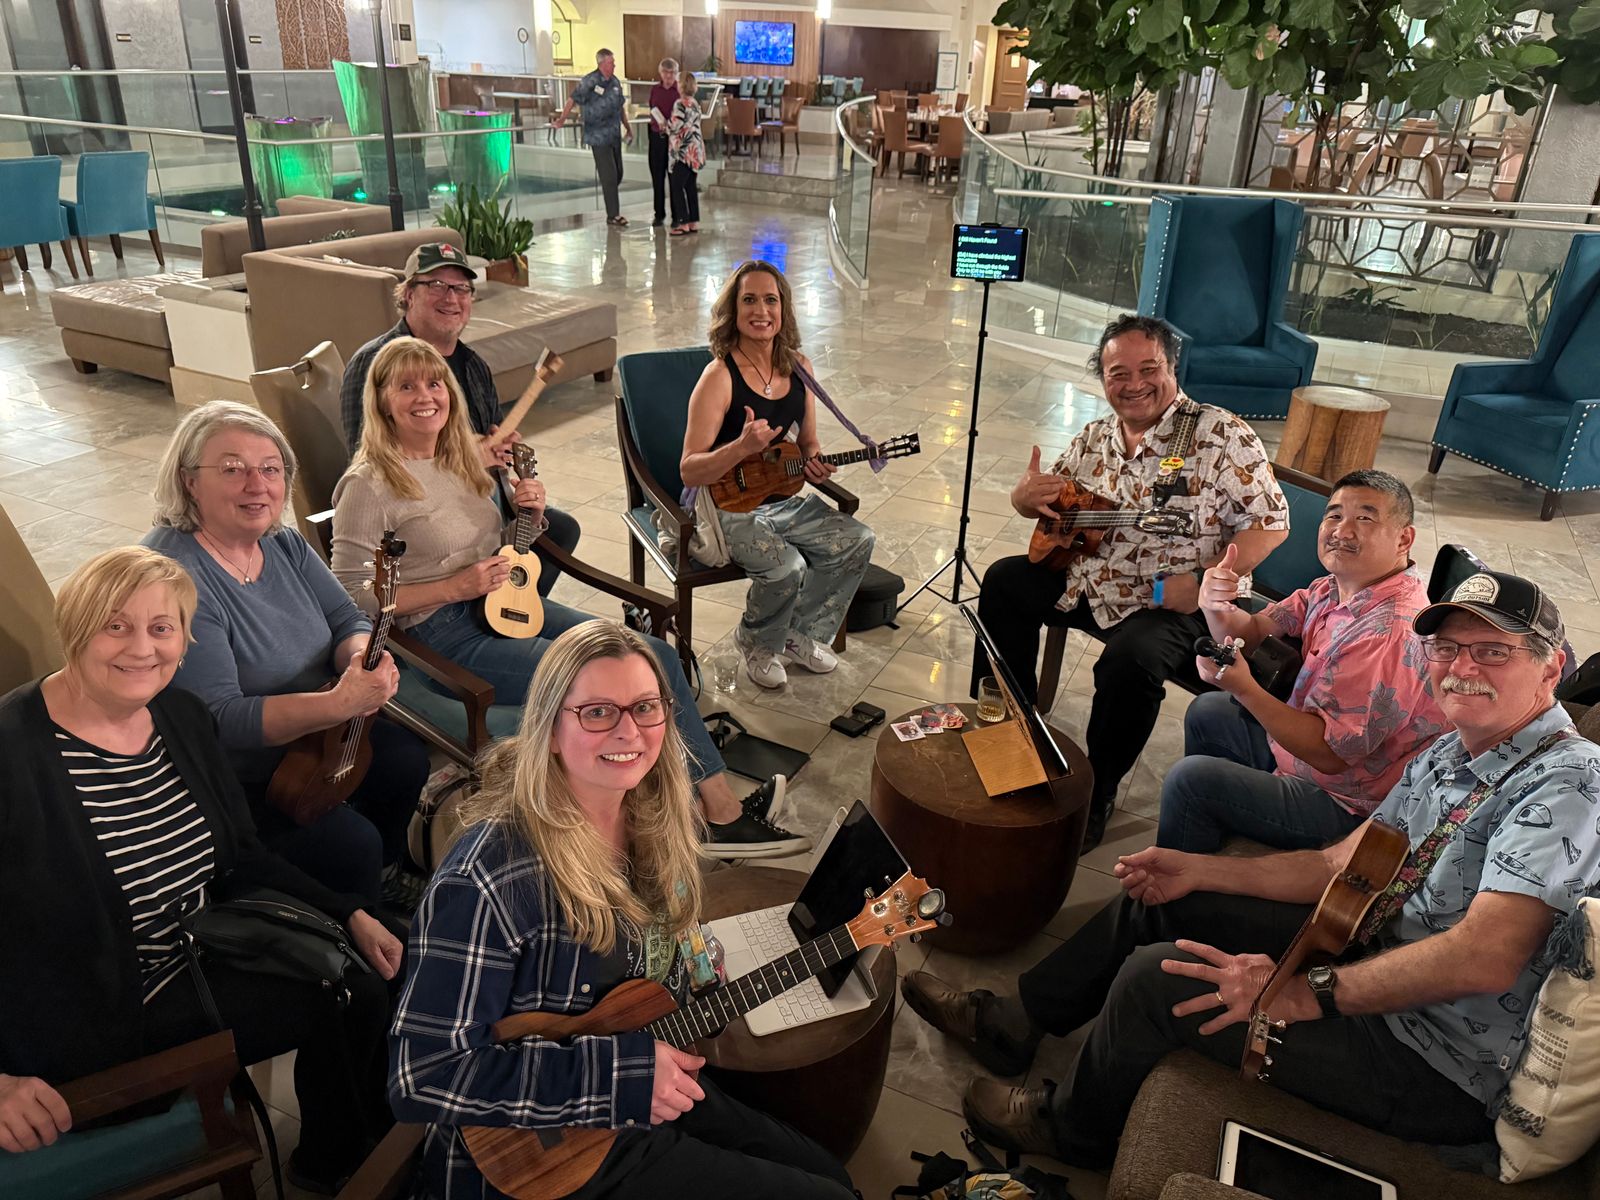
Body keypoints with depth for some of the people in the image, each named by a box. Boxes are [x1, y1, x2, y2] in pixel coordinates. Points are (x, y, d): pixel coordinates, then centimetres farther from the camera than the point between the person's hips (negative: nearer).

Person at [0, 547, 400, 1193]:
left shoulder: (182, 716, 1)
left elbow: (241, 856, 8)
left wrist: (350, 916, 1)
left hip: (204, 958, 7)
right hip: (97, 1020, -7)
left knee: (369, 976, -2)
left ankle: (333, 1162, 25)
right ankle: (333, 1165, 16)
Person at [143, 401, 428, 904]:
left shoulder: (283, 542, -1)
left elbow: (346, 618, -1)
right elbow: (219, 721, -30)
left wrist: (365, 660, -25)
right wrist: (337, 703, -40)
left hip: (307, 738, 8)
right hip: (231, 781, -8)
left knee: (405, 758, -2)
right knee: (349, 841, -21)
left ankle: (388, 876, 26)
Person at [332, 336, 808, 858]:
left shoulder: (461, 458, 12)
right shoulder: (369, 484, -10)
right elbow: (349, 597, -12)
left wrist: (530, 511, 0)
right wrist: (454, 587, -18)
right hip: (444, 634, -7)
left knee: (655, 655, -11)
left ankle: (724, 812, -5)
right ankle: (723, 815, -5)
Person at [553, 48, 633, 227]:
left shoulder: (616, 82, 9)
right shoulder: (590, 81, -11)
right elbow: (573, 99, -8)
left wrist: (628, 128, 22)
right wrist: (561, 120, -9)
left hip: (615, 135, 7)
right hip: (598, 136, -7)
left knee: (618, 173, 9)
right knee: (609, 175, -6)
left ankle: (613, 210, 25)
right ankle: (613, 215, 1)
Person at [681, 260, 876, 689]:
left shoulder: (798, 367, 1)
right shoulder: (720, 376, -19)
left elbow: (808, 441, 14)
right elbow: (690, 472, -22)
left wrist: (813, 463, -9)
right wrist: (742, 447, -37)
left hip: (781, 499, 7)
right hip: (726, 507, -7)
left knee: (857, 541, -8)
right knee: (786, 566, -29)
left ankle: (800, 635, 13)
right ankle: (757, 642, 6)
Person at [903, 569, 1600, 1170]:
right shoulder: (1445, 758, 8)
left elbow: (1485, 957, -33)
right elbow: (1339, 868, 10)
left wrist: (1306, 992, -35)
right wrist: (1196, 871, 4)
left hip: (1440, 1071, -9)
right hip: (1380, 962, 9)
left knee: (1157, 977, -17)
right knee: (1159, 897, 11)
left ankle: (1073, 1132, 14)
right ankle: (1014, 1023, 27)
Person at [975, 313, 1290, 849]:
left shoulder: (1222, 436, -12)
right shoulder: (1096, 437, 6)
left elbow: (1270, 523, -13)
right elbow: (1046, 498, 17)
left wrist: (1205, 583, -25)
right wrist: (1026, 495, -9)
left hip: (1173, 603, -7)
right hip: (1086, 579, 7)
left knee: (1130, 662, -33)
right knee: (1004, 582, 6)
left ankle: (1095, 797, -9)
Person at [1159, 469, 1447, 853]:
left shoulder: (1391, 633, -31)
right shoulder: (1336, 587, -2)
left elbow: (1330, 753, -30)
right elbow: (1251, 633, 2)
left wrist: (1244, 687, -38)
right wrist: (1216, 607, -21)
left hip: (1347, 807, -10)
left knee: (1190, 779, -18)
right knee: (1207, 711, 22)